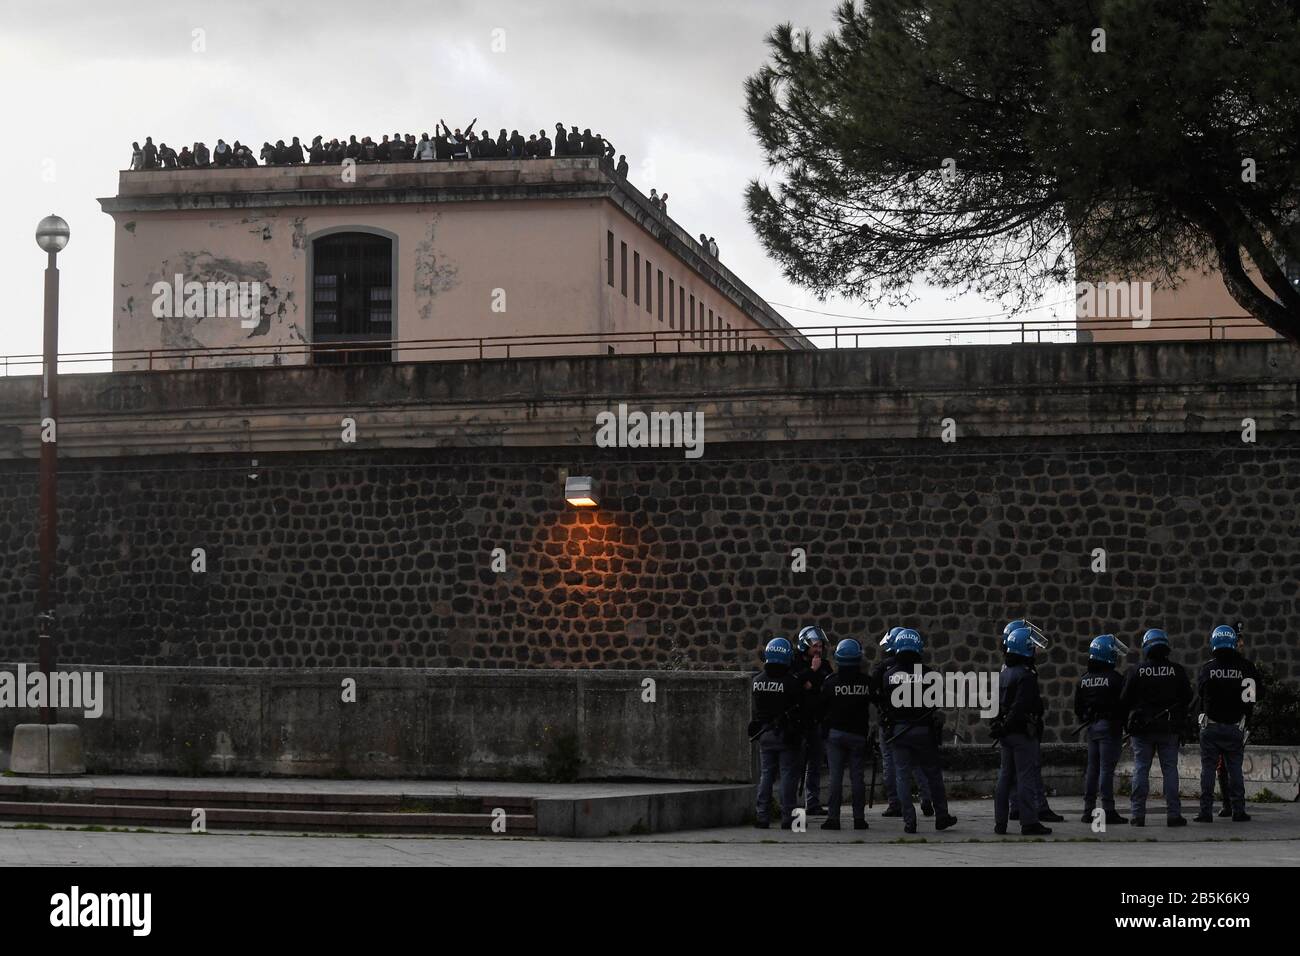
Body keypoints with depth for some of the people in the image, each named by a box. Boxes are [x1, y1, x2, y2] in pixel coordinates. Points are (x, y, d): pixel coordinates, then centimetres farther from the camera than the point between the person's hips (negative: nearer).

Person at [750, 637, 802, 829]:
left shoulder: (756, 680, 0)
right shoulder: (790, 682, -14)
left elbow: (754, 705, 8)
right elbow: (801, 704, -9)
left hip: (764, 734, 4)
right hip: (786, 734, -4)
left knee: (765, 774, 10)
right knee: (787, 774, 1)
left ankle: (762, 815, 8)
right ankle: (788, 816, 0)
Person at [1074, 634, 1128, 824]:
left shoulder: (1084, 679, 7)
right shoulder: (1115, 678, -12)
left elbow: (1077, 707, 12)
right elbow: (1123, 704, -12)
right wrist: (1127, 727, -2)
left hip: (1090, 727, 6)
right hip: (1109, 726, -6)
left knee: (1092, 768, 11)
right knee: (1106, 768, -7)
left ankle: (1088, 810, 12)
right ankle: (1108, 810, -7)